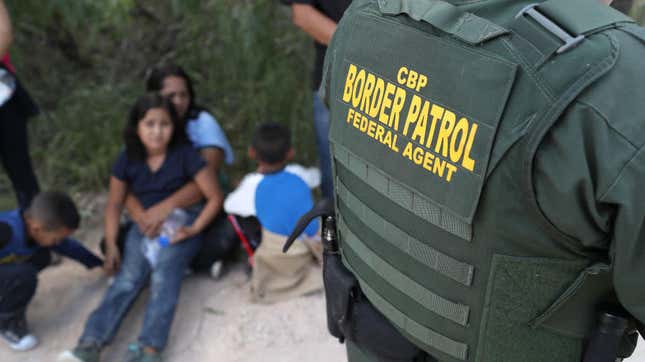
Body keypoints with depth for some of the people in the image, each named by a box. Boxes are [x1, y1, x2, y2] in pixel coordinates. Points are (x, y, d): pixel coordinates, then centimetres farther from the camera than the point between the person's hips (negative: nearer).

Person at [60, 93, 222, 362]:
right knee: (127, 279, -20)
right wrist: (111, 245, 0)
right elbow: (115, 203, 9)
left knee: (164, 276, -28)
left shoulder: (186, 155, -13)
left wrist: (194, 229, -17)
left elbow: (215, 197, -8)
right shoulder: (128, 160, -2)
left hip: (181, 224, -3)